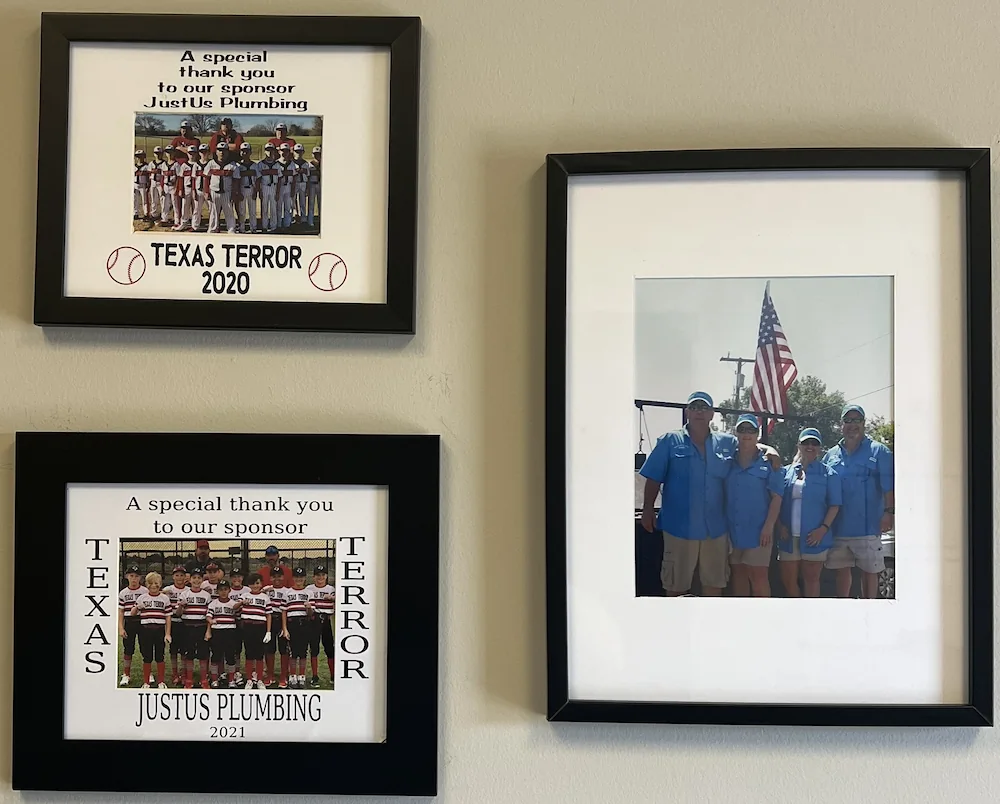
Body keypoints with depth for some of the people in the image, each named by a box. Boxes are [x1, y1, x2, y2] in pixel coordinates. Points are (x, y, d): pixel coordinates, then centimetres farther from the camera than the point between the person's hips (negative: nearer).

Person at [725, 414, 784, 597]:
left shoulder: (768, 462, -3)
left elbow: (776, 497, -6)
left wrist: (768, 526, -13)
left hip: (758, 530, -4)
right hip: (733, 530, 4)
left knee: (758, 576, -4)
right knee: (738, 574, 12)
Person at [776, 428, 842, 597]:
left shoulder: (827, 473, 3)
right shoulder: (787, 472, 11)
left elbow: (834, 505, 0)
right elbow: (778, 501, 11)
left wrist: (824, 528, -12)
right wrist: (781, 526, -2)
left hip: (814, 537, -3)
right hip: (789, 537, 3)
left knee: (811, 580, 4)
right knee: (788, 580, 6)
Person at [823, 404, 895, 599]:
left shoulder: (878, 451, 1)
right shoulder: (831, 456, 12)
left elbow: (889, 485, -7)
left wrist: (889, 511, -17)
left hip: (868, 526, -4)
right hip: (838, 526, 4)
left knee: (869, 571, 3)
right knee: (842, 571, 12)